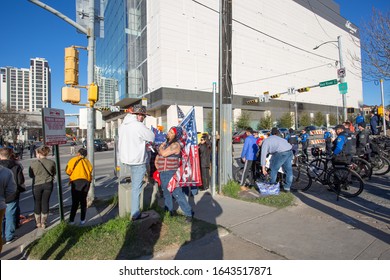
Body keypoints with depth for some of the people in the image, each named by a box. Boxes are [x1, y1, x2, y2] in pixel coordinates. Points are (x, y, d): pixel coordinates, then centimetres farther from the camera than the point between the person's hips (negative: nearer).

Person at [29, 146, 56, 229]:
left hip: (37, 185, -1)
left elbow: (31, 175, 0)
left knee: (37, 203, 15)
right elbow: (54, 174, 5)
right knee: (45, 203, 12)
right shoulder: (52, 163, -7)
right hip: (48, 185, 2)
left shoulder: (34, 163, -12)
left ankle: (38, 223, 25)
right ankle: (43, 223, 20)